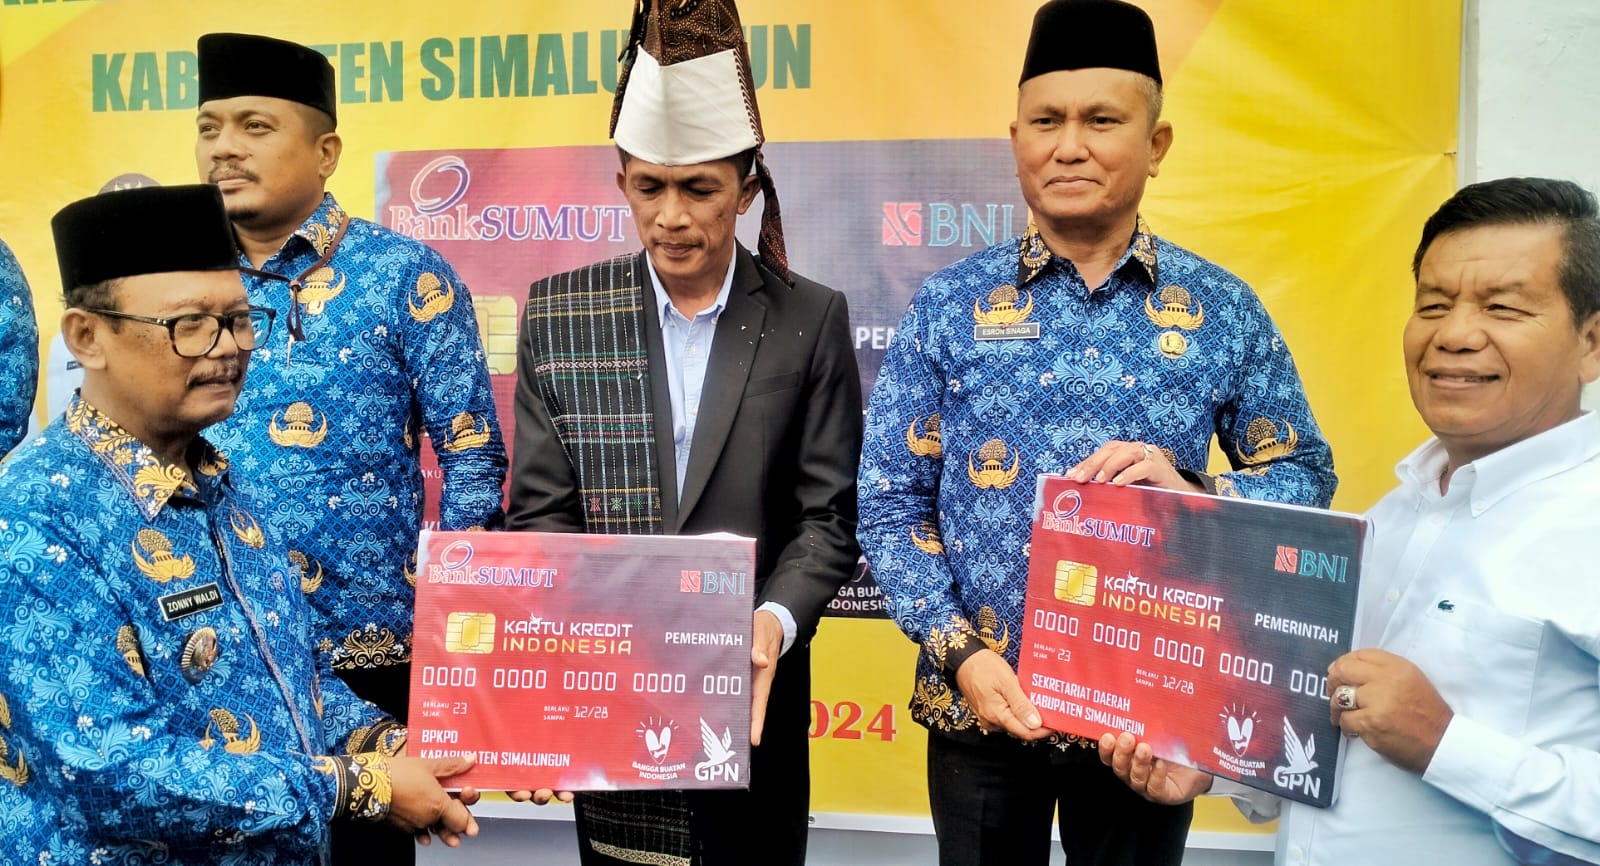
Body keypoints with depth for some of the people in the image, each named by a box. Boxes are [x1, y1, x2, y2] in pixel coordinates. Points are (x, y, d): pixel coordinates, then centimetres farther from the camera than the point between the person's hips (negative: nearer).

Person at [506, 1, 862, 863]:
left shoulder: (811, 319, -4)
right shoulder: (558, 312, -1)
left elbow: (828, 515, -5)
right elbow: (541, 510, -1)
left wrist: (775, 622, -22)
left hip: (753, 685, -1)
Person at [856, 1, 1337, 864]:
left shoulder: (1223, 310, -1)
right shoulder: (948, 305, -3)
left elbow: (1304, 477, 4)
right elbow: (889, 501, -3)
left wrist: (1195, 492, -16)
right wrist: (959, 652, -13)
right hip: (982, 702, 0)